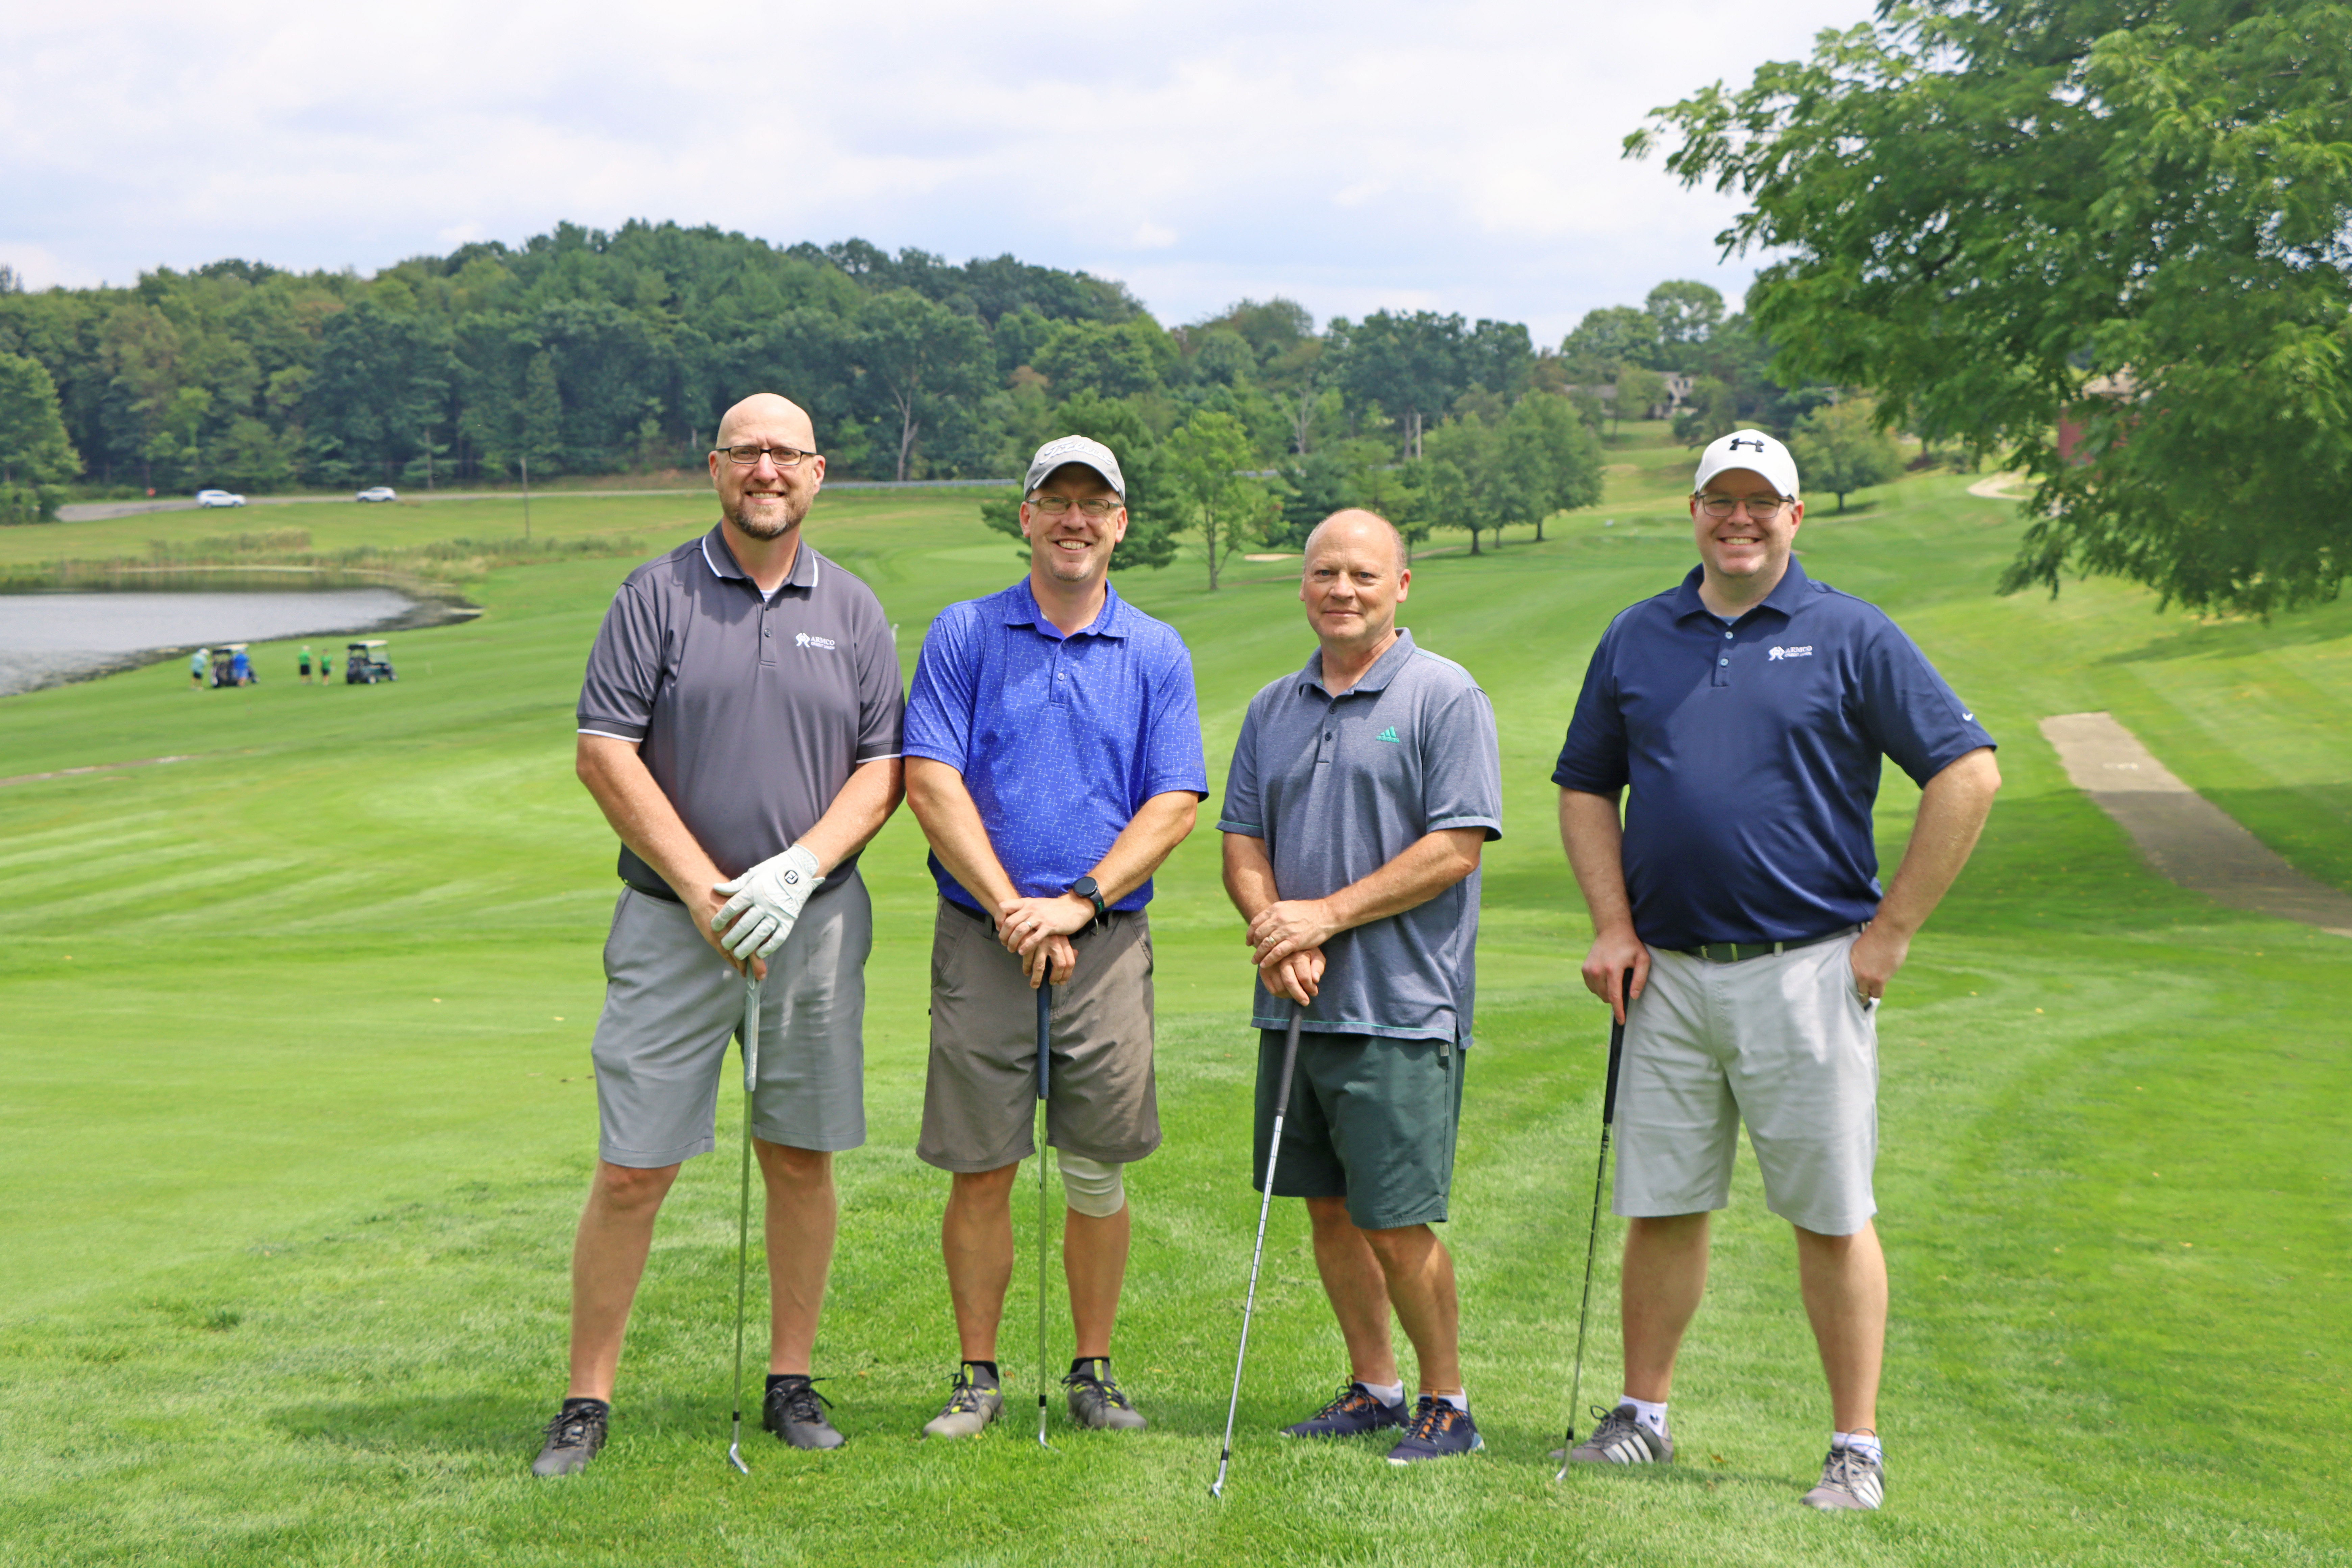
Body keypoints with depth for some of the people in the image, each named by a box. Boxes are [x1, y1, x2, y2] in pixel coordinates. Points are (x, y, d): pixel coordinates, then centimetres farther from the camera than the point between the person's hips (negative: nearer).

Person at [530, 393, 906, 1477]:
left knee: (800, 1157, 8)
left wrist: (798, 870, -10)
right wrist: (703, 889, -10)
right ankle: (587, 1400, 6)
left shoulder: (853, 611, 8)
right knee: (632, 1169, -3)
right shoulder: (656, 595, 0)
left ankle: (793, 1382, 20)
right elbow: (605, 754, -5)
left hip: (813, 920, 2)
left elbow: (883, 766, 6)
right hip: (673, 923, -2)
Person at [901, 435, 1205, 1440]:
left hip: (1108, 941, 1)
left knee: (1099, 1173, 5)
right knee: (980, 1169, 1)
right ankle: (978, 1376, 13)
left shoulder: (1157, 654, 7)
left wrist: (1080, 903, -12)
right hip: (982, 937, -1)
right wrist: (1010, 908, -13)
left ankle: (1094, 1372, 17)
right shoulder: (963, 636, 4)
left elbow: (1175, 804, 0)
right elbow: (931, 786, -4)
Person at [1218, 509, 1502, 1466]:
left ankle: (1445, 1402, 10)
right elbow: (1241, 840, 13)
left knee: (1396, 1220, -6)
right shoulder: (1274, 708, 14)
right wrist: (1275, 930, -7)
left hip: (1400, 1009, -6)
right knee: (1328, 1207, 11)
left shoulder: (1445, 697, -5)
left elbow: (1456, 848, -12)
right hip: (1295, 1005, 6)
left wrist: (1327, 914, -15)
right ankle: (1372, 1388, 23)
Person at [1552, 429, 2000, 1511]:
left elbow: (1967, 775, -4)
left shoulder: (1851, 638, -1)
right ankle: (1642, 1415, 21)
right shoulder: (1636, 640, 10)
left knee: (1831, 1216, 0)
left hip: (1804, 968, -3)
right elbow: (1586, 788, 18)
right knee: (1660, 1208, 9)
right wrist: (1613, 925, 5)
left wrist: (1891, 933, -6)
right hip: (1666, 974, 3)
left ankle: (1857, 1447, 8)